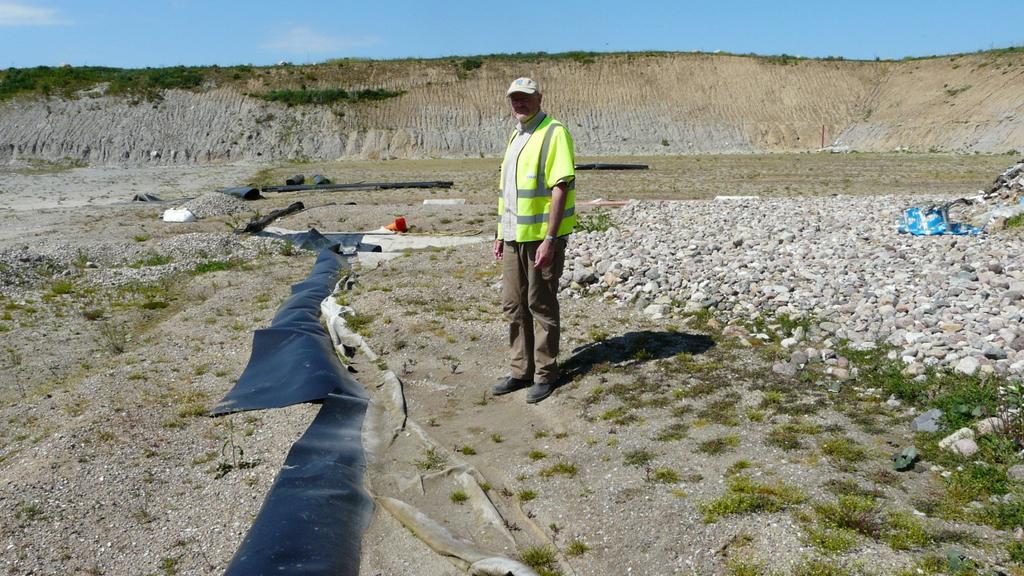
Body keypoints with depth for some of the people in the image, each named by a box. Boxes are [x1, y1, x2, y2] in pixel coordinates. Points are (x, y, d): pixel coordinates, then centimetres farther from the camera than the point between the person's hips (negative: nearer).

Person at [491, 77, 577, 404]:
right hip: (514, 237, 8)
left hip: (542, 237, -8)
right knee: (514, 306, 12)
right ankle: (521, 371, 24)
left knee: (542, 306, 1)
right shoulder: (516, 136, 17)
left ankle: (546, 374, 15)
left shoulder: (554, 133, -10)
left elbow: (561, 188, -17)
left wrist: (549, 239, -22)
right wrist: (501, 233, 17)